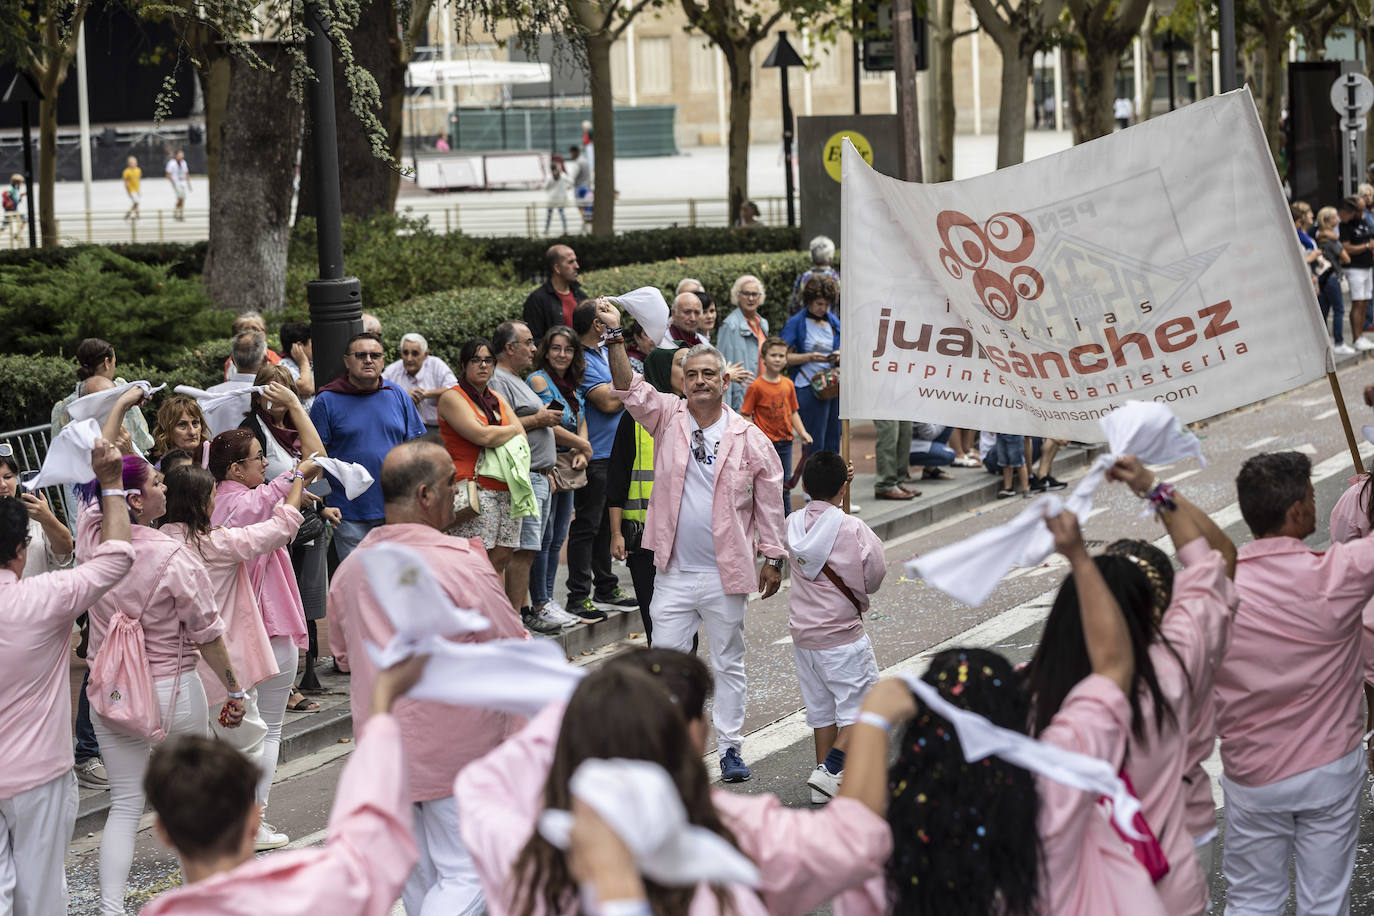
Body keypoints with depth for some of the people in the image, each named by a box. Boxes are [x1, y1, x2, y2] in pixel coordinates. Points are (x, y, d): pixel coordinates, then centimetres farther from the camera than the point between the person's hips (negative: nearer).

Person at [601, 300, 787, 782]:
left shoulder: (750, 438, -2)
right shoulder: (667, 417, 1)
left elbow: (769, 502, 3)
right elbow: (629, 388, -13)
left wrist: (773, 558, 3)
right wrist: (615, 335, -25)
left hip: (725, 574, -1)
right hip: (673, 571, 1)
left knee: (728, 662, 10)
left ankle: (730, 746, 18)